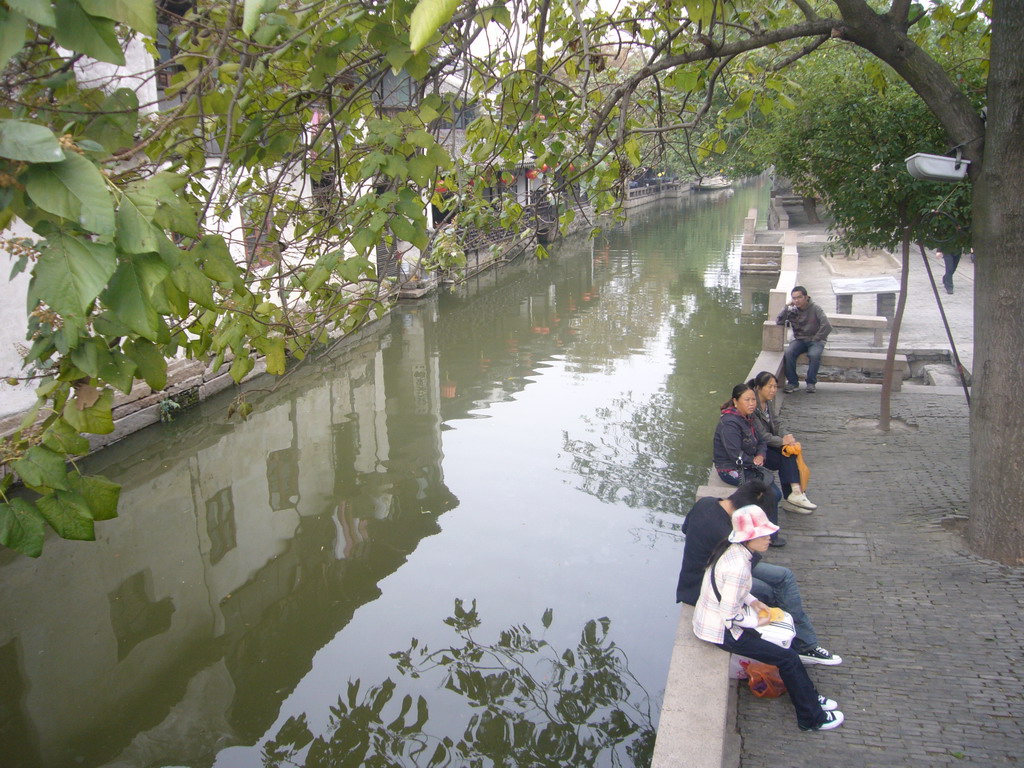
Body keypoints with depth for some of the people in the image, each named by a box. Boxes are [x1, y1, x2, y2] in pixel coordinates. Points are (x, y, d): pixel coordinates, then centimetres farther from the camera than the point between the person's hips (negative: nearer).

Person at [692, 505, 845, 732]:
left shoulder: (731, 549, -3)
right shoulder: (738, 566, -32)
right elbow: (729, 615, -28)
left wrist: (751, 601, 4)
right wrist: (755, 621, -12)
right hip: (721, 631, -9)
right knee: (788, 658, -1)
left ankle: (809, 697, 32)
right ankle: (812, 718, 17)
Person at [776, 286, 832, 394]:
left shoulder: (815, 309, -7)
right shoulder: (792, 310, 2)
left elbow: (827, 326, -14)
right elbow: (778, 321, -10)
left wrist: (816, 339, -13)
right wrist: (787, 307, -13)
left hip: (815, 340, -3)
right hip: (799, 340, 3)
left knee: (814, 355, -35)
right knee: (788, 353, -28)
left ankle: (811, 382, -13)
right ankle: (793, 382, -15)